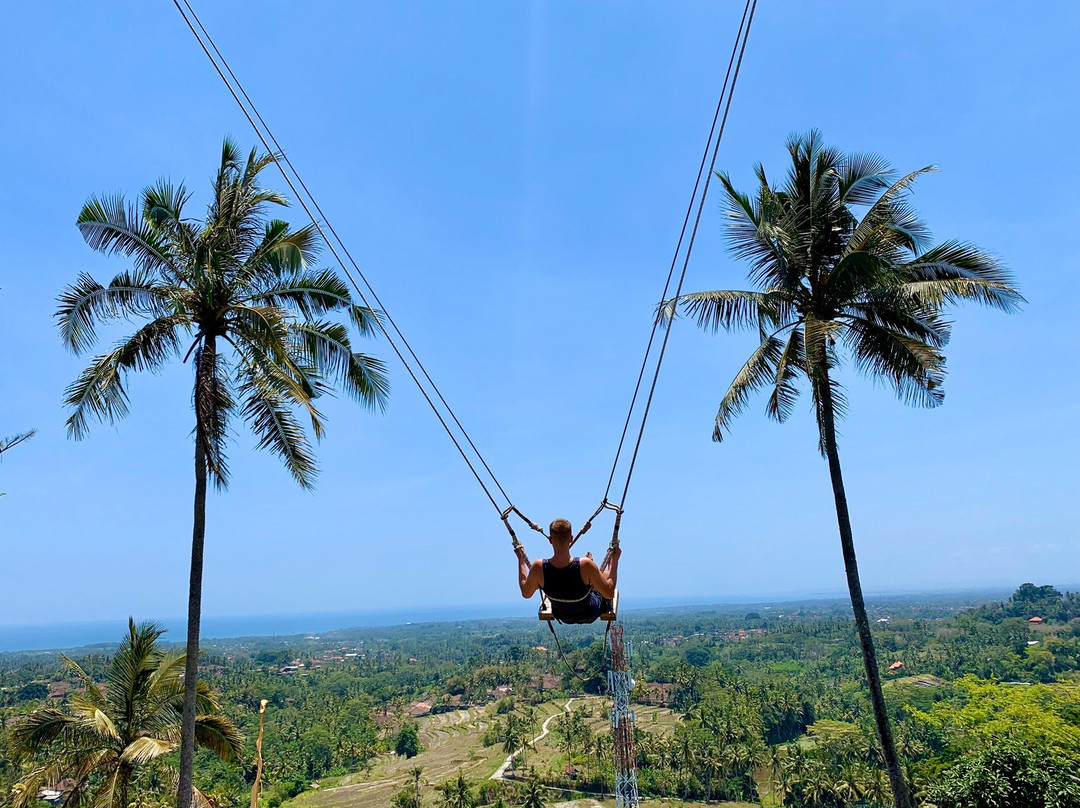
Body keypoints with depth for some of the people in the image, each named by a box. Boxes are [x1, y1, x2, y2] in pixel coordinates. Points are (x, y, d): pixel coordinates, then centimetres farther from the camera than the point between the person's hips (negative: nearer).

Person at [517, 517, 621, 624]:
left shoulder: (538, 567, -31)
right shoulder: (585, 565, -39)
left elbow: (526, 593, -10)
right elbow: (609, 593, -23)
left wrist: (521, 559, -2)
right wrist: (614, 559, -15)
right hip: (589, 616, -3)